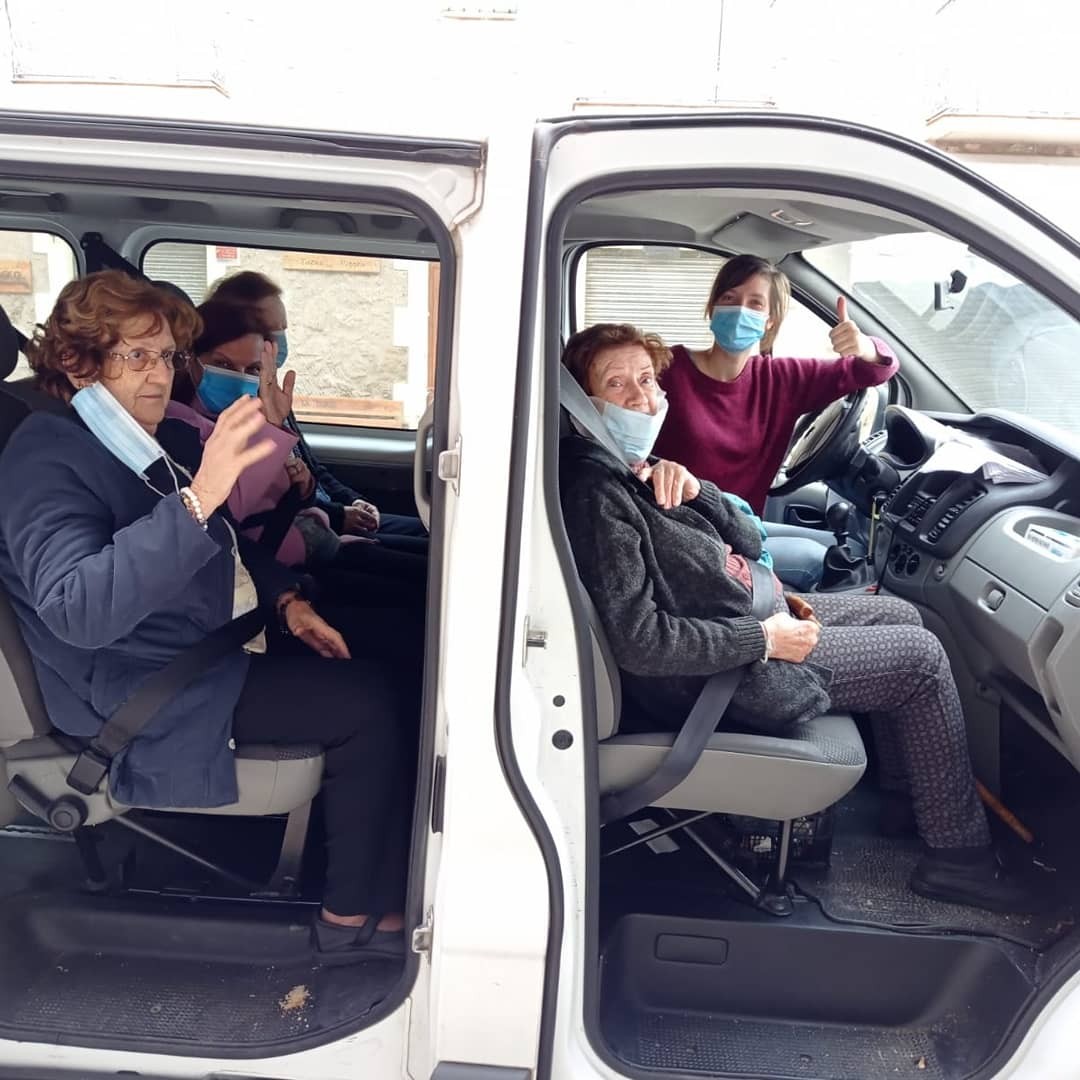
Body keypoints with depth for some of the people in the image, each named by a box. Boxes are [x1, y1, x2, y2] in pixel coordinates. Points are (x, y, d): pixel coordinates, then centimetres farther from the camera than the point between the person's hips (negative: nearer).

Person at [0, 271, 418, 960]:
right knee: (367, 703, -20)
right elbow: (76, 610, -33)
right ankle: (352, 917, -2)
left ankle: (398, 888, 5)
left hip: (234, 638, 9)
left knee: (401, 673, -3)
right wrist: (196, 499, -42)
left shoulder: (169, 440, 10)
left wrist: (286, 599, 4)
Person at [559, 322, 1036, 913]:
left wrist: (693, 488, -14)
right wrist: (765, 639, -22)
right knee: (922, 655, -2)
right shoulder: (596, 492, -25)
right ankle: (957, 853, 13)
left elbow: (747, 544, 5)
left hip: (750, 613, 10)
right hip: (728, 670, -10)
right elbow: (638, 642, -31)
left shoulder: (636, 470, 5)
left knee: (901, 615, 19)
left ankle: (905, 793, 32)